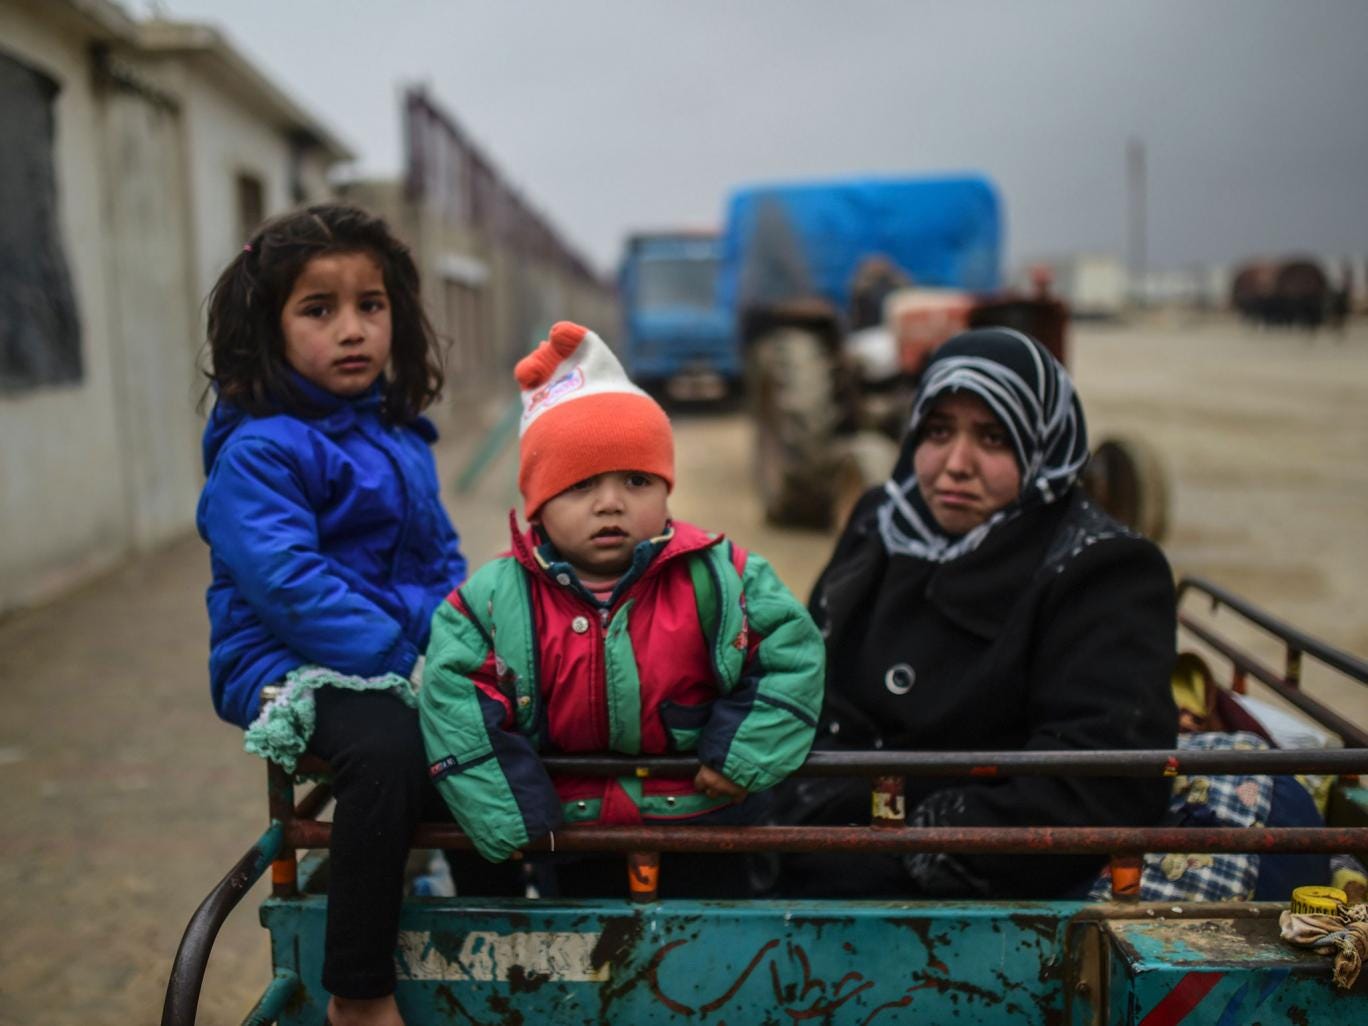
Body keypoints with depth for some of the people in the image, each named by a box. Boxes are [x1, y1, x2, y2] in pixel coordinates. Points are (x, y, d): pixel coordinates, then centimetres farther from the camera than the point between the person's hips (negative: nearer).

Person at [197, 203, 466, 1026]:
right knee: (389, 749, -34)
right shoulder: (258, 451, -11)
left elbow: (443, 559, 17)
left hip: (413, 661, 8)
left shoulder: (400, 436, 13)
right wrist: (405, 659, -25)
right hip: (295, 670, -8)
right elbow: (290, 585, -22)